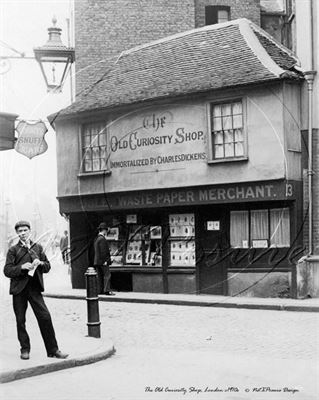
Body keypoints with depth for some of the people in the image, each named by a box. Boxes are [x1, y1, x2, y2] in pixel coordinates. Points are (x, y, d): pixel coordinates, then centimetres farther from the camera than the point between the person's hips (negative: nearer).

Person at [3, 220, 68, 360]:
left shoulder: (38, 248, 12)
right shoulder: (13, 250, 3)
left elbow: (47, 267, 15)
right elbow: (7, 271, -4)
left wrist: (40, 263, -7)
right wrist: (22, 267, -18)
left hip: (34, 288, 2)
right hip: (19, 288, -1)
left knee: (45, 317, -5)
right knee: (20, 320, 4)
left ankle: (53, 350, 1)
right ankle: (25, 349, 19)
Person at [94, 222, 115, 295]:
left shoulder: (96, 239, 16)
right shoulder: (102, 239, -14)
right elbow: (103, 251, -19)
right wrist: (105, 260, -18)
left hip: (97, 261, 10)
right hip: (102, 261, -10)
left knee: (100, 276, 9)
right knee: (107, 275, -10)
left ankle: (100, 290, 9)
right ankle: (107, 290, -16)